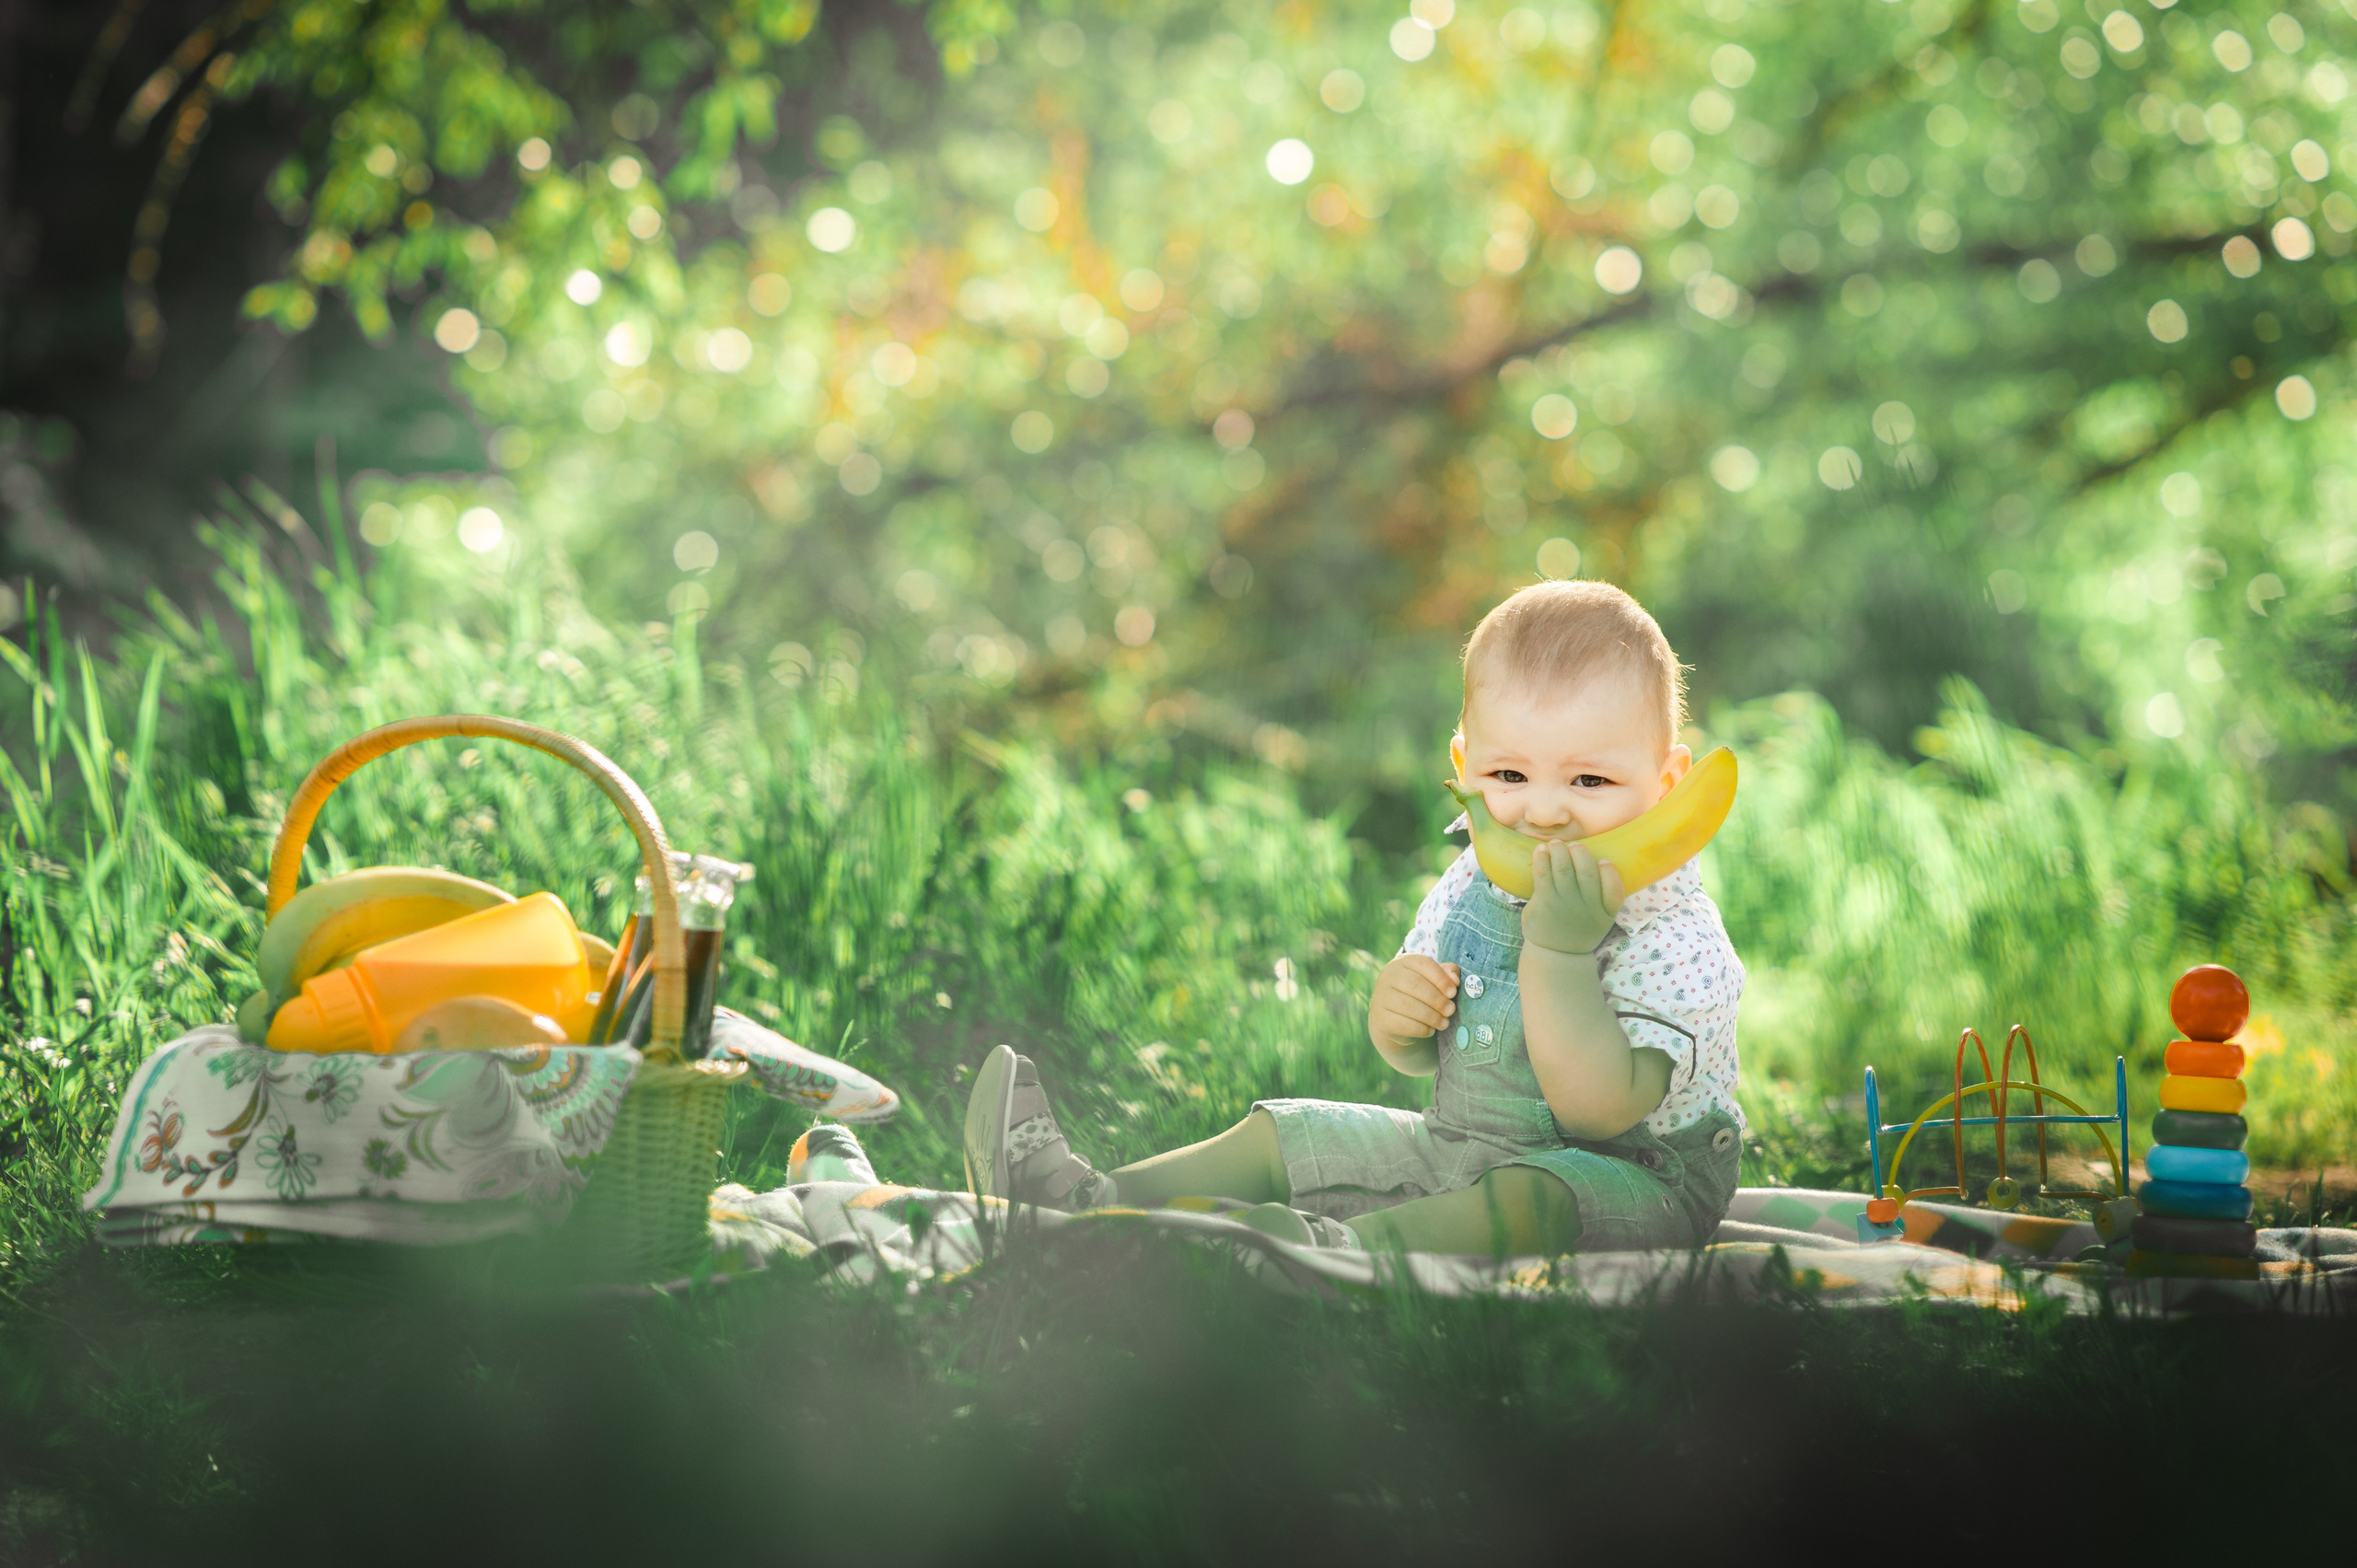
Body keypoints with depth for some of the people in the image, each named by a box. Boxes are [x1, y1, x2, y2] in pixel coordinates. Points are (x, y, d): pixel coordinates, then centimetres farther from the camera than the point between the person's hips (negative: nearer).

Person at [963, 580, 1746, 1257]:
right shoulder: (1473, 885, 2)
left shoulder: (1675, 936, -21)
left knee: (1530, 1197, -39)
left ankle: (1342, 1255, -53)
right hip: (1456, 1146, 8)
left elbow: (1599, 1110, -33)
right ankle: (1092, 1203, 2)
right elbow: (1423, 1057, 12)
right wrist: (1399, 1016, -13)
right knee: (1286, 1137, 9)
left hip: (1635, 1178, -8)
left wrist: (1559, 946, -39)